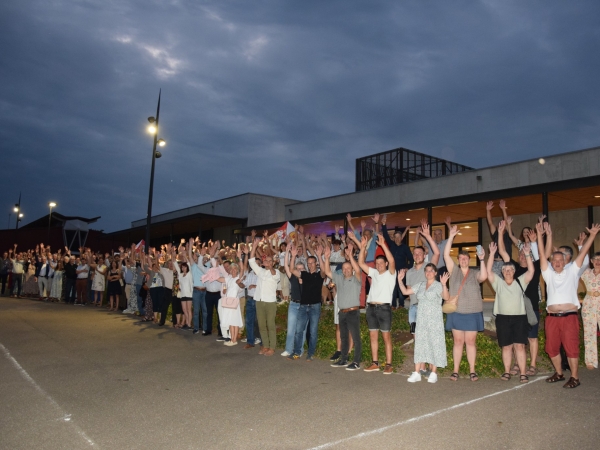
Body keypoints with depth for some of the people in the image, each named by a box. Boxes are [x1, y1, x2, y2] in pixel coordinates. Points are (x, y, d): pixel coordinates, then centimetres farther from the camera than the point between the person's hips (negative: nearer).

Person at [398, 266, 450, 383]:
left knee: (434, 344, 0)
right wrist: (400, 280, 2)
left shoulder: (439, 285, -7)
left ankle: (433, 373, 10)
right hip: (421, 319, 5)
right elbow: (405, 291, 12)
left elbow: (446, 297, -24)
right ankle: (417, 372, 8)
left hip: (435, 320, -5)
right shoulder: (420, 285, 10)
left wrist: (444, 284, -39)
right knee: (419, 344, 5)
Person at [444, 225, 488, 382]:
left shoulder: (475, 273, 4)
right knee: (458, 342, 5)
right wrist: (451, 236, -9)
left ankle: (472, 371, 13)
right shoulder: (454, 270, 5)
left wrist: (481, 260, -20)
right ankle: (455, 371, 10)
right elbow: (446, 254, -4)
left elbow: (484, 276, -18)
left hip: (472, 313, 0)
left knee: (470, 342, 5)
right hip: (456, 312, 1)